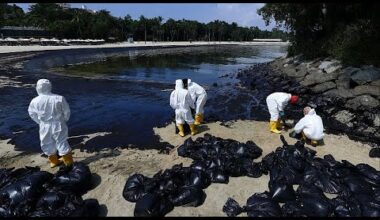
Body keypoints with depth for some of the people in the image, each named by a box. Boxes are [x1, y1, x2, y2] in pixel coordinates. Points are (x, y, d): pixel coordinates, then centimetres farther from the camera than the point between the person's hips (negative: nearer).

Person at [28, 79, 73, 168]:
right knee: (62, 143, 12)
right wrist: (64, 120, 13)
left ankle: (54, 161, 36)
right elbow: (67, 111, -6)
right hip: (58, 126, -1)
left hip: (45, 127, 1)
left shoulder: (34, 101, -11)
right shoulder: (59, 98, -17)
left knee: (48, 144, 21)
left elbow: (32, 114, 5)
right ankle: (68, 161, 24)